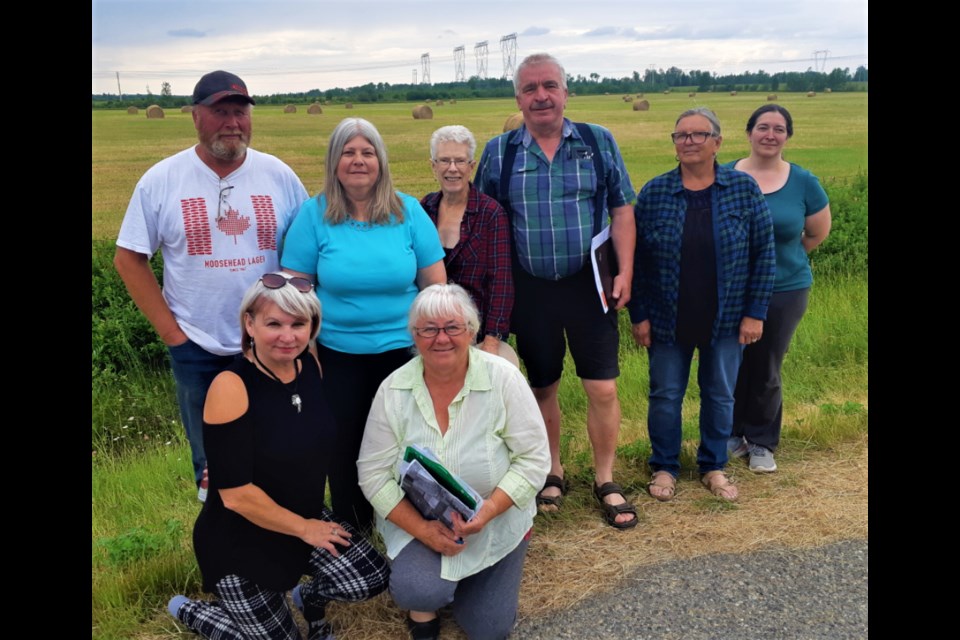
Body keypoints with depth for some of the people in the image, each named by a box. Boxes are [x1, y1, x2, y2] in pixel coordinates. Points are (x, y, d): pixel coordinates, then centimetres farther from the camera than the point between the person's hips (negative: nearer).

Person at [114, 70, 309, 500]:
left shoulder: (278, 175, -4)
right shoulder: (161, 180, -6)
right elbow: (129, 259, -2)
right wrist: (169, 331, -6)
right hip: (197, 349, 0)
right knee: (212, 462, 17)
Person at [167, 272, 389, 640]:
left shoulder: (311, 366, -5)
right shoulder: (231, 386, -25)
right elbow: (236, 494, -24)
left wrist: (311, 520, 9)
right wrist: (303, 528, -13)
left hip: (307, 517, 6)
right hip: (239, 538, -5)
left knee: (372, 579, -10)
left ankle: (308, 597, 22)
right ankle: (186, 610, 28)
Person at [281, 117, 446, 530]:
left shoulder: (408, 211, -3)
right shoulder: (314, 215, -5)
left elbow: (436, 285, 0)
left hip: (403, 350, 0)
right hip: (338, 355, 0)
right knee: (345, 448, 13)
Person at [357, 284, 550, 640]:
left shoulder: (504, 379, -18)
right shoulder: (393, 390, -14)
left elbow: (533, 459, -16)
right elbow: (373, 472, -10)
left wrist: (487, 511, -30)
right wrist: (422, 529, -22)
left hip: (497, 523, 1)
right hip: (416, 521, 0)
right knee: (420, 593, -27)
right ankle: (424, 603, 11)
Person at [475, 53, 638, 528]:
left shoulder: (598, 141, 2)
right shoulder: (499, 151, 2)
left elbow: (621, 211, 3)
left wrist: (625, 272, -6)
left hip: (589, 284, 0)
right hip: (530, 289, 1)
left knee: (603, 388, 1)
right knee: (541, 387, 13)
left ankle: (605, 481, 20)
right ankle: (552, 473, 33)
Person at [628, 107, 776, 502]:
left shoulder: (744, 189, -5)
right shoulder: (654, 193, -4)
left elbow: (763, 253, -2)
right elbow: (635, 258, -2)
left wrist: (755, 312, -5)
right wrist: (639, 315, -4)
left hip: (725, 320, 0)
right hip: (667, 320, 0)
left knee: (720, 395, 13)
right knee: (665, 395, 9)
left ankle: (713, 466, 33)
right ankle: (664, 467, 29)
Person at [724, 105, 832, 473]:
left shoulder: (803, 183, -2)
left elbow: (819, 233, 10)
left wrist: (780, 258, 14)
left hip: (784, 290, 0)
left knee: (766, 371, 8)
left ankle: (762, 442, 26)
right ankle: (734, 434, 30)